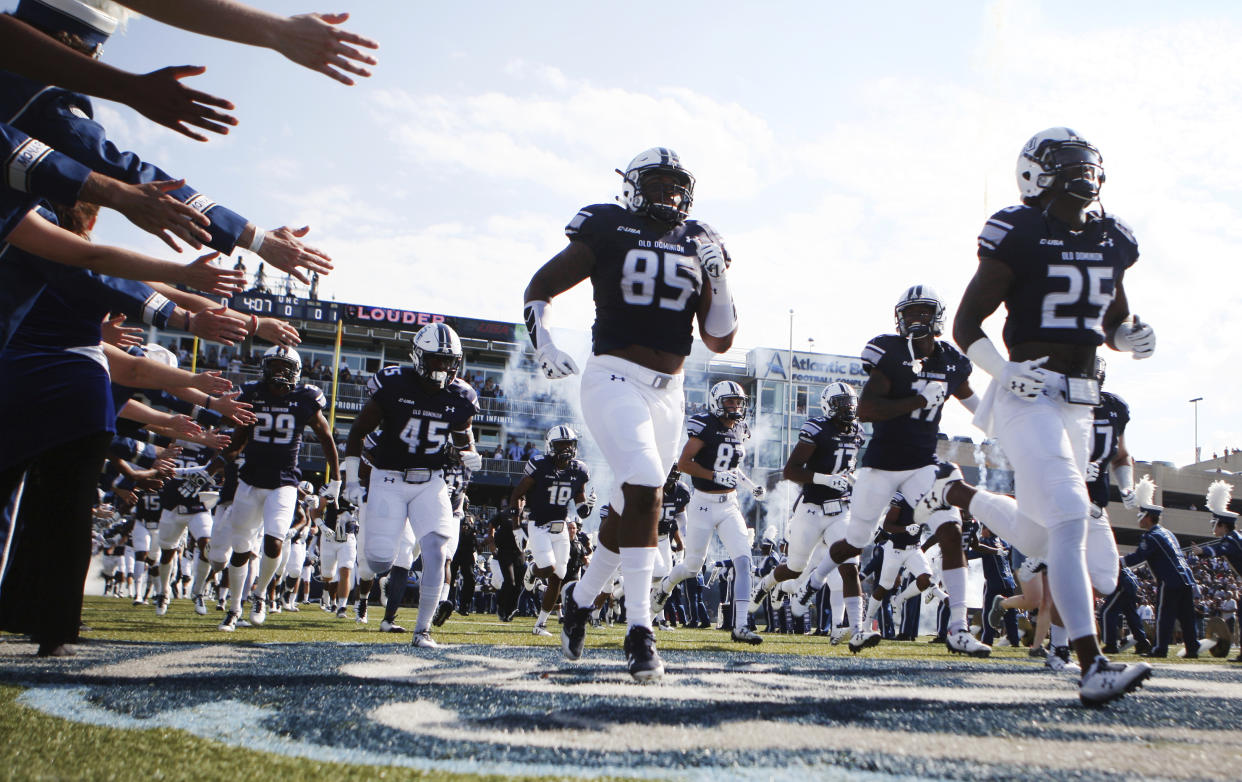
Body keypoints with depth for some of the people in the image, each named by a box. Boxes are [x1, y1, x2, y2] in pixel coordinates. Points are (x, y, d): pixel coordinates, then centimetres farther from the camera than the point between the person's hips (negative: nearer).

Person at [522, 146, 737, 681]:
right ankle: (639, 631, -15)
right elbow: (539, 289, 6)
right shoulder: (608, 231, 0)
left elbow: (720, 341, 10)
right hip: (614, 377, -5)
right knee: (645, 490, -22)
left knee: (630, 503, 13)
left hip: (667, 391, 5)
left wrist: (718, 278, -5)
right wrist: (542, 342, -12)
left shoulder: (700, 246, 11)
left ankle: (580, 596, 37)